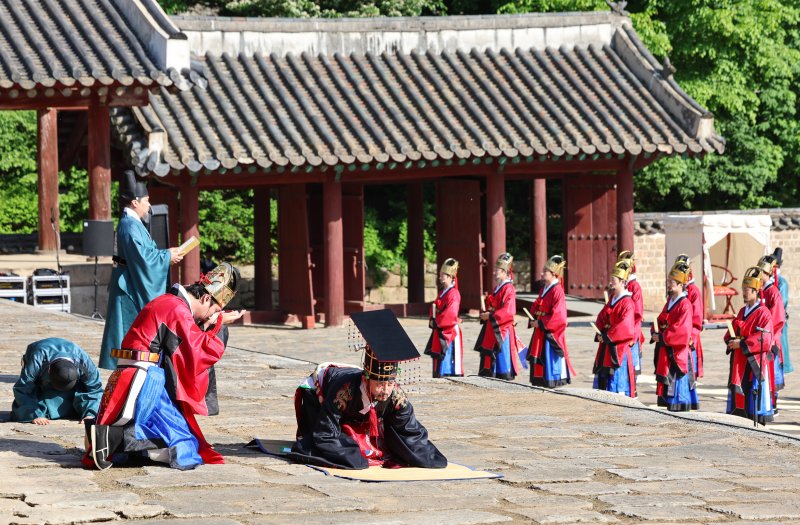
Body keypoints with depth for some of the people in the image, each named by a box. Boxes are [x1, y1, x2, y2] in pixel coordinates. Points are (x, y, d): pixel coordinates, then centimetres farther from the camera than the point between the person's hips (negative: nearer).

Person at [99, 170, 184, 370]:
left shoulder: (131, 223, 12)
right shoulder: (130, 226, -20)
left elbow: (142, 253, 20)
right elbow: (143, 258, -24)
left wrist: (165, 253, 10)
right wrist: (167, 257, -13)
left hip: (132, 288, 10)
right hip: (132, 289, -10)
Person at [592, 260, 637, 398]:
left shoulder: (627, 303, -14)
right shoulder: (612, 300, 13)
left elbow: (625, 328, -23)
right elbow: (601, 319, 15)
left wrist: (607, 336, -17)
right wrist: (601, 333, -4)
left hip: (619, 349, -9)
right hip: (606, 350, 9)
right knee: (602, 381, 13)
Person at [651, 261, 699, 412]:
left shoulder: (685, 305, -14)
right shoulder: (670, 301, 14)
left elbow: (681, 331, -21)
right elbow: (660, 321, 18)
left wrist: (662, 337, -18)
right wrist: (655, 333, -2)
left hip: (677, 353, -9)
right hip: (665, 352, 9)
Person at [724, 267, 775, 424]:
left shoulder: (763, 313, -9)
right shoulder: (742, 311, 16)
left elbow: (764, 339, -18)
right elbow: (731, 332, 20)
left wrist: (742, 343, -19)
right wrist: (730, 340, -3)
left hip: (755, 361, -8)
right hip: (740, 361, 8)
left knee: (755, 391, -7)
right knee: (738, 391, 7)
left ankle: (758, 421, -4)